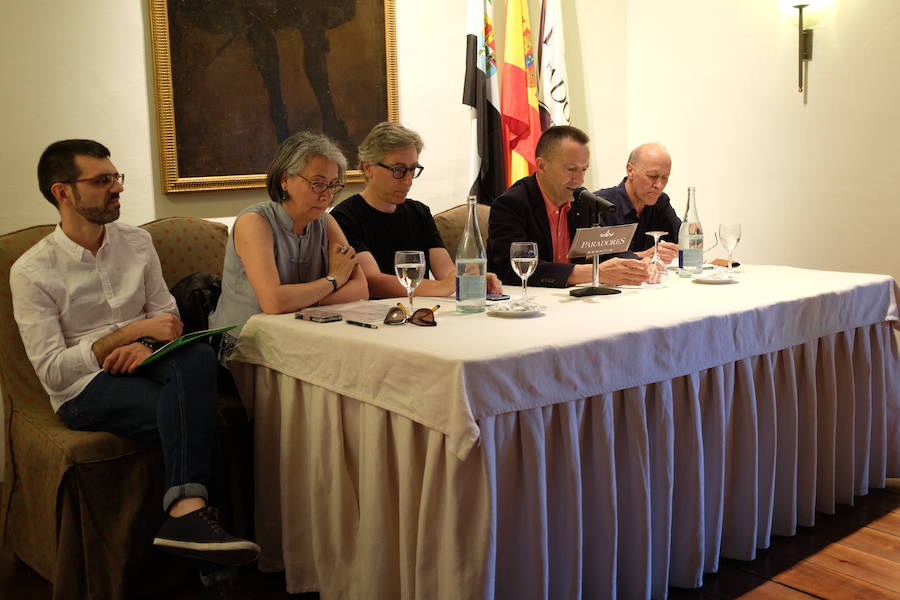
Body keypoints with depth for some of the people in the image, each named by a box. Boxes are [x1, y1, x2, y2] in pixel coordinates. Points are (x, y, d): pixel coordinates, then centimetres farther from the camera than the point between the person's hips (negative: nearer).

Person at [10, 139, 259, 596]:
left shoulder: (136, 241, 8)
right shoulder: (31, 271, -7)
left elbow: (165, 311, 12)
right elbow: (51, 370, -12)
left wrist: (146, 346, -12)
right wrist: (130, 331, -21)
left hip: (138, 365, 4)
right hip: (83, 389, -4)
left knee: (197, 354, -34)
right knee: (197, 416, -33)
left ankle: (186, 512, -45)